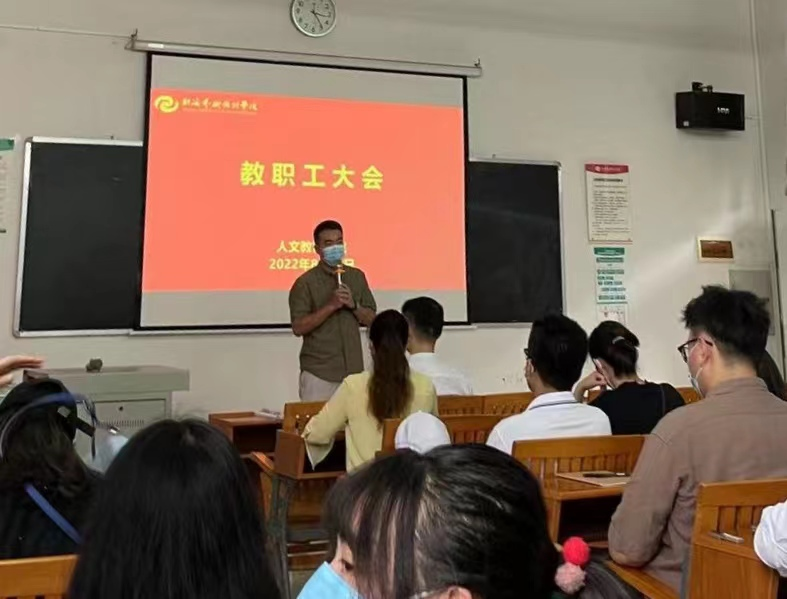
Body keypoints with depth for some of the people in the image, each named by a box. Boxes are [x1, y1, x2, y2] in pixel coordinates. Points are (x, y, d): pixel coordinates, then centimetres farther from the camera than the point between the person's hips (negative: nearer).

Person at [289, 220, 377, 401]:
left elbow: (371, 319, 9)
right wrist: (330, 306, -18)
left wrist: (353, 305, -9)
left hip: (354, 370, 4)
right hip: (318, 373, -4)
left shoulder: (357, 277, 8)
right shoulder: (305, 282, -5)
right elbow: (298, 328, -11)